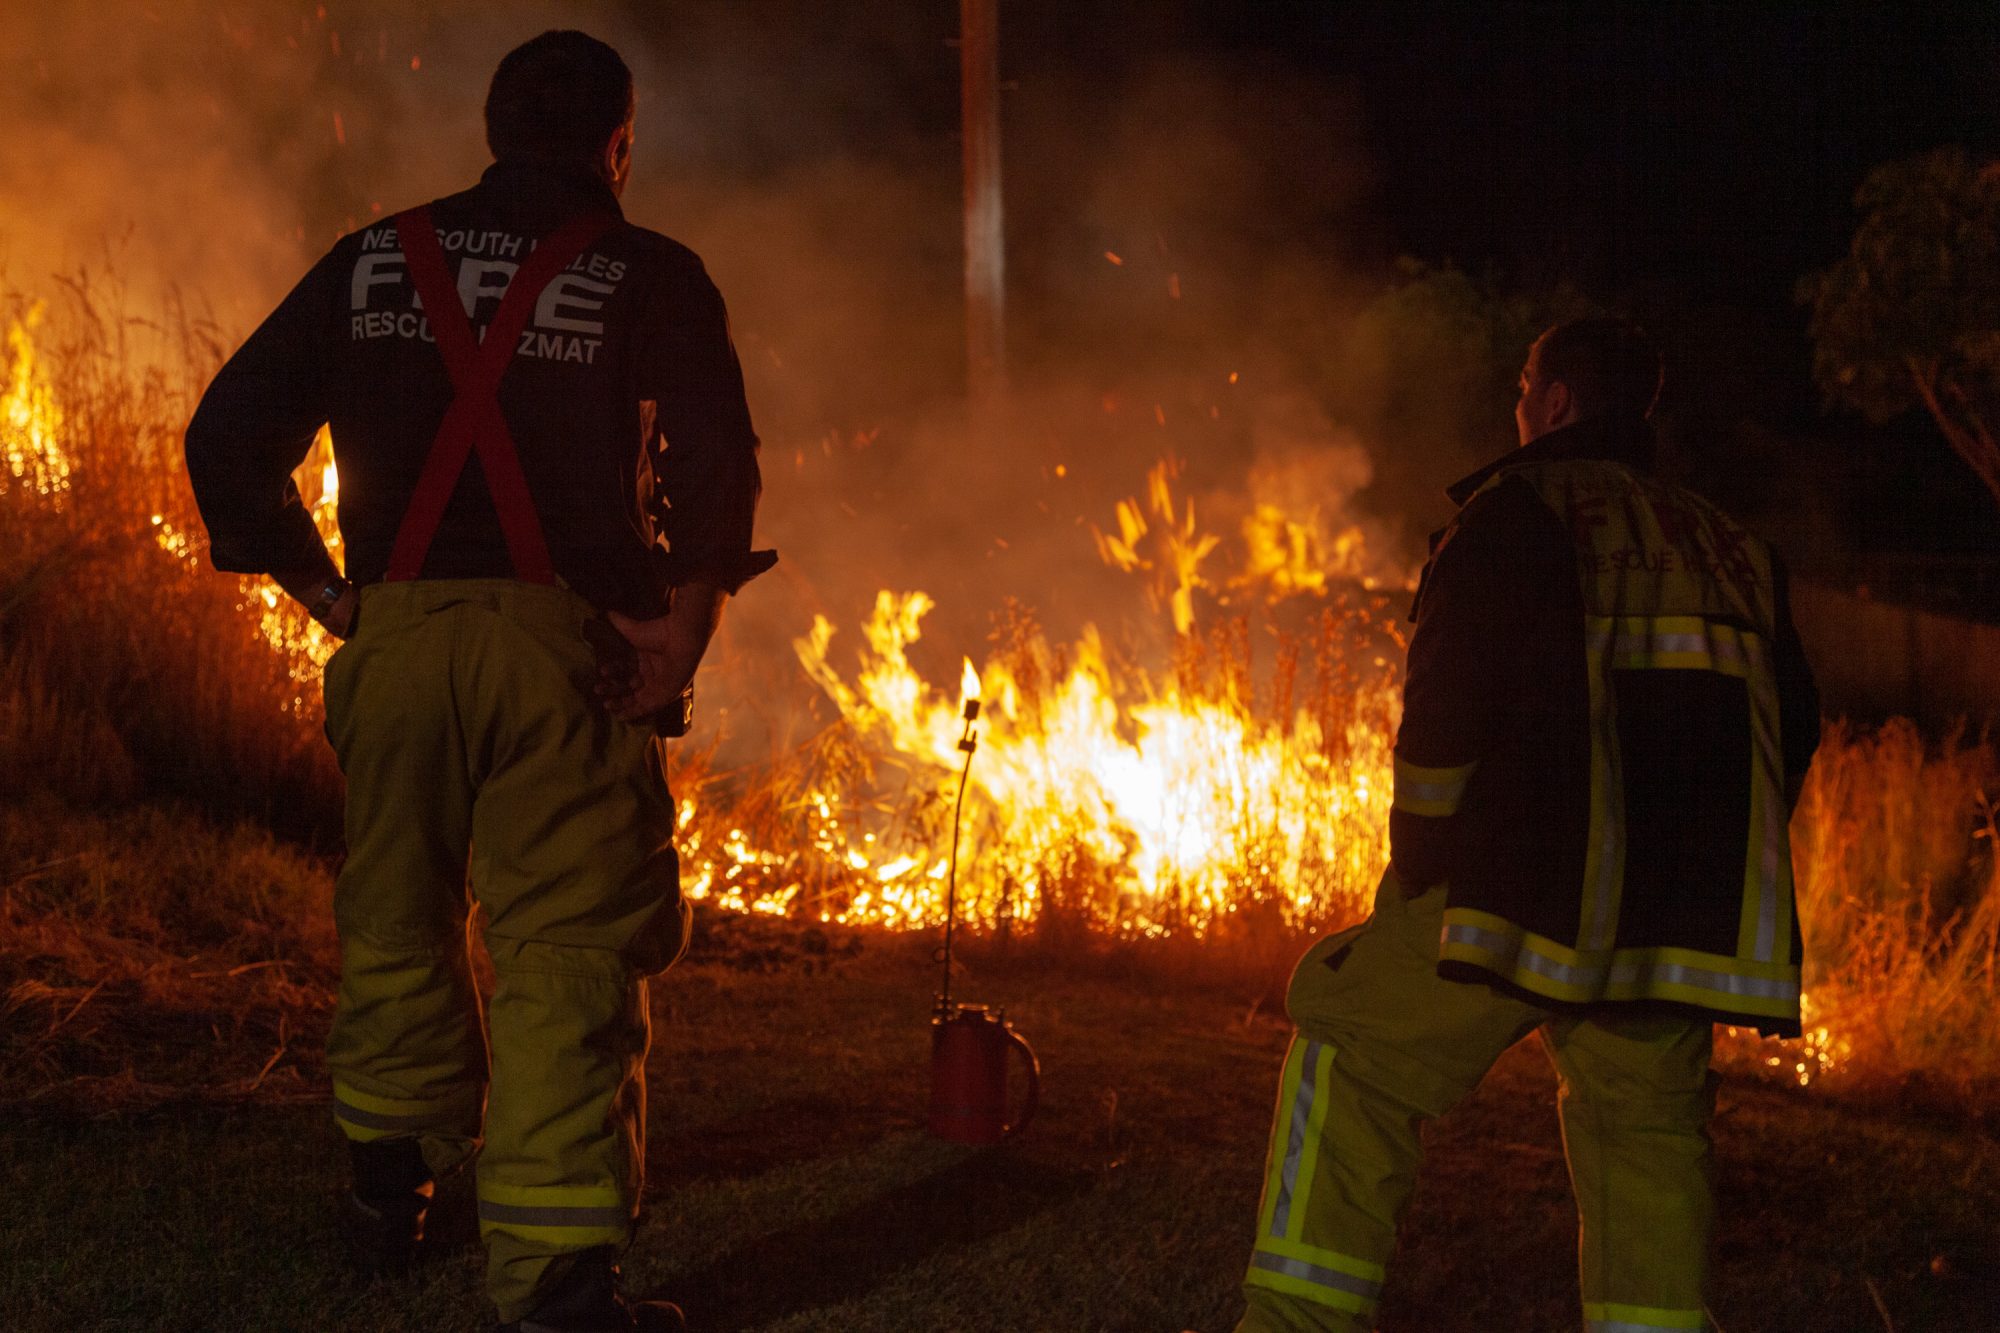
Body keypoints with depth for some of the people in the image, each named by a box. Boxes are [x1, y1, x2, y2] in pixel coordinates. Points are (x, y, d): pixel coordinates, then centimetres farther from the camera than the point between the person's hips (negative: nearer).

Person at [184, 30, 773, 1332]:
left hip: (394, 640, 4)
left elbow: (229, 437, 8)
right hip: (562, 643, -4)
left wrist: (326, 592, 10)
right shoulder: (649, 276, 3)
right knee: (569, 946, -4)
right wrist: (683, 627, -4)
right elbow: (715, 459, -11)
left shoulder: (372, 263, 13)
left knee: (398, 916, 20)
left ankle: (392, 1176, 39)